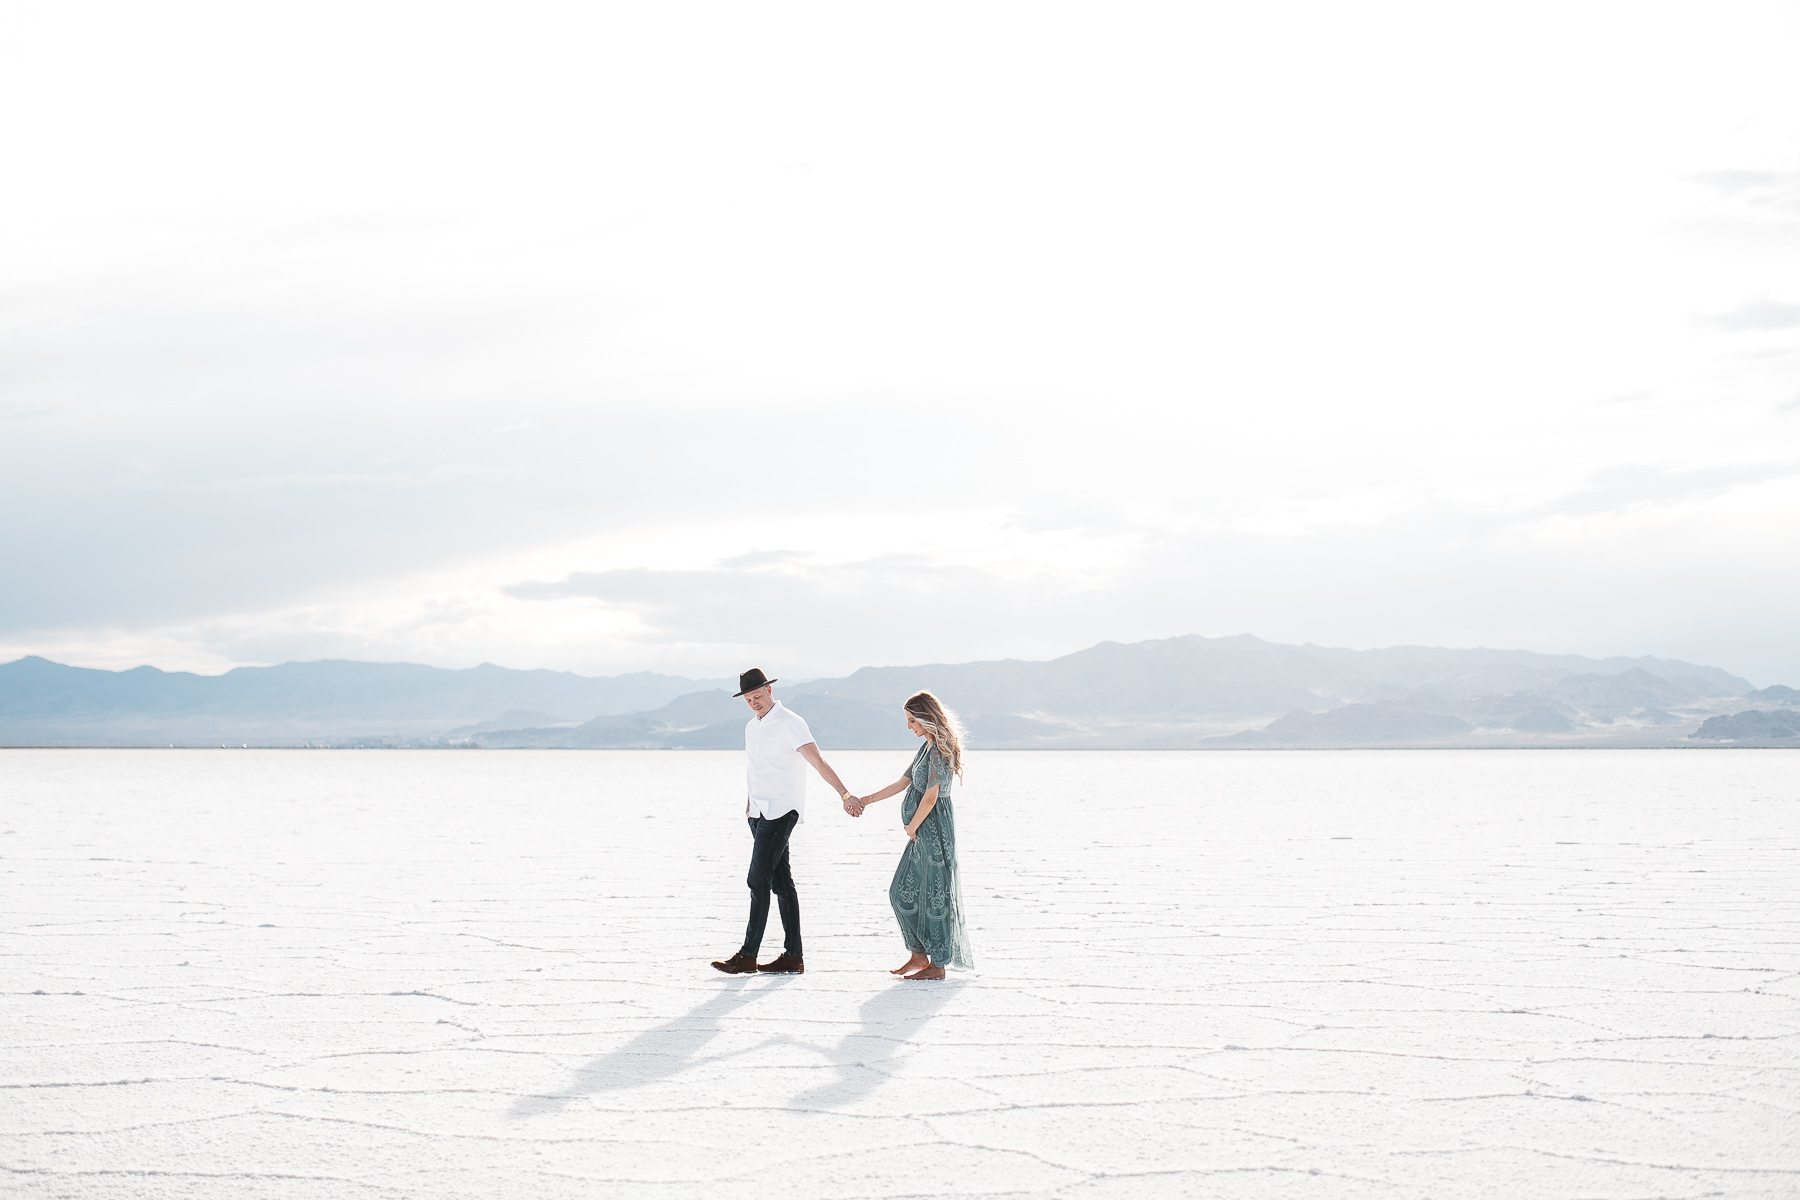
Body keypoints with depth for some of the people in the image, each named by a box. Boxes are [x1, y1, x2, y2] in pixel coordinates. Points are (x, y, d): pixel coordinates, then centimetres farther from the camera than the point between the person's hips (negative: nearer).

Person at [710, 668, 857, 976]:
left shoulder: (789, 723, -10)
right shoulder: (752, 728, 16)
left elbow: (818, 762, -20)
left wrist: (843, 793, -31)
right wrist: (748, 806, 17)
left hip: (781, 812, -8)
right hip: (760, 813, 8)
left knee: (758, 880, -11)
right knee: (781, 882, 7)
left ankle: (748, 956, -9)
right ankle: (793, 956, 9)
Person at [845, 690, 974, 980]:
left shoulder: (939, 749, -16)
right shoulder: (927, 747, 14)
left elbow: (930, 797, -19)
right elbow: (903, 783, 21)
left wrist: (912, 827, -7)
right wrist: (866, 800, 20)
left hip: (935, 828, -10)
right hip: (923, 832, 10)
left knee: (934, 896, -3)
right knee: (902, 891, 12)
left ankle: (937, 965, 5)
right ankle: (919, 954, 20)